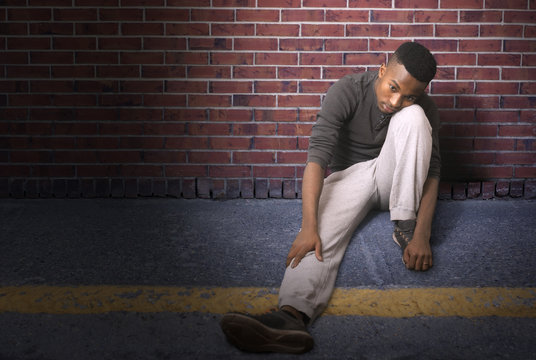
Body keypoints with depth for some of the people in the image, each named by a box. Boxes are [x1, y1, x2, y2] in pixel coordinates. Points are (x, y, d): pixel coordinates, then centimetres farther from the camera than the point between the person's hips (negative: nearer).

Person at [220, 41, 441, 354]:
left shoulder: (423, 107, -14)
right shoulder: (347, 91, -21)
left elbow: (432, 172, -16)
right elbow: (318, 155, -30)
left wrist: (421, 235, -32)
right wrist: (309, 227, -41)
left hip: (392, 178, 2)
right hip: (348, 175, -1)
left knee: (412, 117, -28)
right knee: (321, 236, -35)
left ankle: (405, 227, -25)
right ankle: (291, 314, -61)